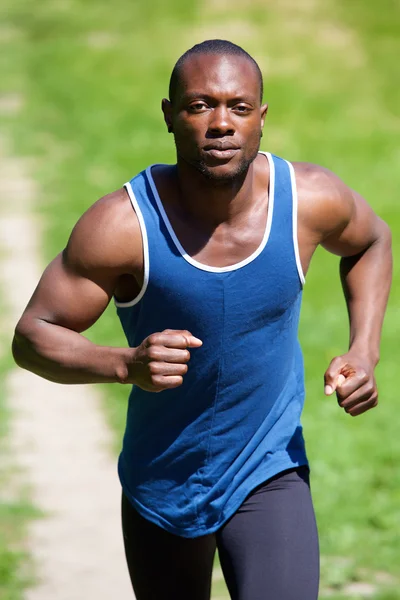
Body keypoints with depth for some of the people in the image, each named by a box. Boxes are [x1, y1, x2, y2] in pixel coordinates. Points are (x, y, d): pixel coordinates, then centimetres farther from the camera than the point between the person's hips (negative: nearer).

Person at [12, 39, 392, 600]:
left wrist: (364, 351, -6)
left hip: (269, 474, 0)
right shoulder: (123, 225, -24)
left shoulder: (310, 200, -16)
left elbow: (371, 241, 9)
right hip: (161, 484, 0)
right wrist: (124, 364, -35)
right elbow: (32, 336, -16)